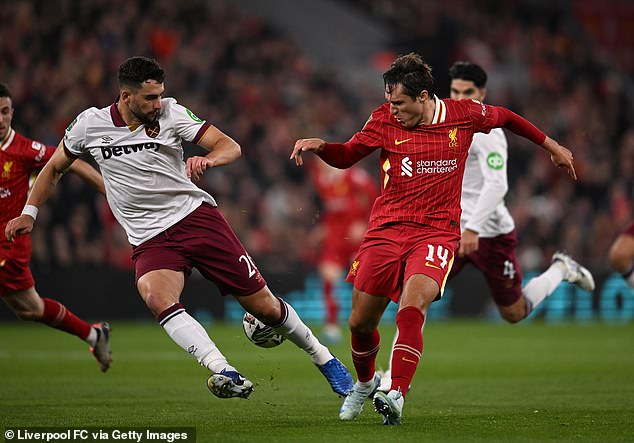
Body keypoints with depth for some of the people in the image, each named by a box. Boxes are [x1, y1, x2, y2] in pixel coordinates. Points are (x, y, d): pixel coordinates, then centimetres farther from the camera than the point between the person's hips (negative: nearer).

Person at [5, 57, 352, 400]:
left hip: (196, 216, 0)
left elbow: (230, 146, -6)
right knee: (157, 298, -34)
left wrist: (207, 159, -28)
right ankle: (228, 375, -44)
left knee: (263, 305, 0)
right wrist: (29, 213, 12)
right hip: (150, 240, 0)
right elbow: (55, 167, 18)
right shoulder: (89, 125, 0)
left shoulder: (170, 113, -3)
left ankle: (324, 359, 25)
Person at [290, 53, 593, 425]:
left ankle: (397, 395, -34)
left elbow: (504, 117, 18)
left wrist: (552, 146, 27)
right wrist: (319, 145, -11)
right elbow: (345, 157, 10)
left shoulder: (464, 114, -2)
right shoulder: (384, 121, -1)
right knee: (360, 323, 7)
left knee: (412, 307, -29)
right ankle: (365, 383, 38)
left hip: (437, 233, -2)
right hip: (387, 229, 2)